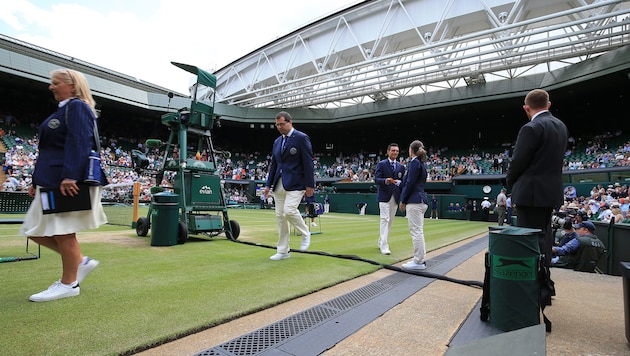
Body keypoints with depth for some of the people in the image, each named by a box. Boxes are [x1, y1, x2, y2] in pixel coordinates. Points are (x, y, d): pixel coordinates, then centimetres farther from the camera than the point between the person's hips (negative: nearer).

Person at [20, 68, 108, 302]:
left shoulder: (77, 107, -6)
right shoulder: (64, 110, 24)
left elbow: (78, 144, -20)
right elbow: (50, 149, 24)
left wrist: (69, 177, -28)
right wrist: (38, 180, 22)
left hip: (69, 181, -10)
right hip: (52, 182, 10)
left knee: (62, 231, -3)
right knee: (36, 230, 12)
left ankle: (69, 283, 10)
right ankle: (80, 262, 19)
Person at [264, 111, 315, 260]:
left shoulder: (301, 138, -4)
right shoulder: (277, 141, 16)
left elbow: (308, 162, -9)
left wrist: (309, 184, -13)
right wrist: (268, 184, 14)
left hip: (295, 183, -7)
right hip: (279, 184, 7)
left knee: (289, 210, -21)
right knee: (280, 216, 6)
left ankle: (305, 234, 9)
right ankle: (283, 251, 17)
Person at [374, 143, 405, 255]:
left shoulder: (401, 166, 12)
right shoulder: (381, 164, -1)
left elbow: (403, 181, 11)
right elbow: (376, 179, -9)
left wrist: (399, 182, -12)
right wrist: (385, 181, -28)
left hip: (395, 196, 5)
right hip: (384, 196, -5)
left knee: (390, 221, 10)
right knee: (384, 219, -10)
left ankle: (381, 241, 25)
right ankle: (384, 246, -9)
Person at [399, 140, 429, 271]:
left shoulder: (414, 162, -9)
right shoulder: (422, 163, 19)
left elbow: (410, 183, -14)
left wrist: (403, 201, -8)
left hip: (415, 201, -10)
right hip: (422, 200, 10)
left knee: (416, 231, -6)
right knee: (419, 231, 13)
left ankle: (418, 262, -2)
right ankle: (420, 259, 20)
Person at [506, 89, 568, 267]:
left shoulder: (531, 128, -17)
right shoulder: (560, 126, 10)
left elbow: (518, 161, -16)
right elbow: (558, 158, 15)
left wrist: (510, 181, 2)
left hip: (532, 192, -9)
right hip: (552, 190, 9)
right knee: (544, 232, 20)